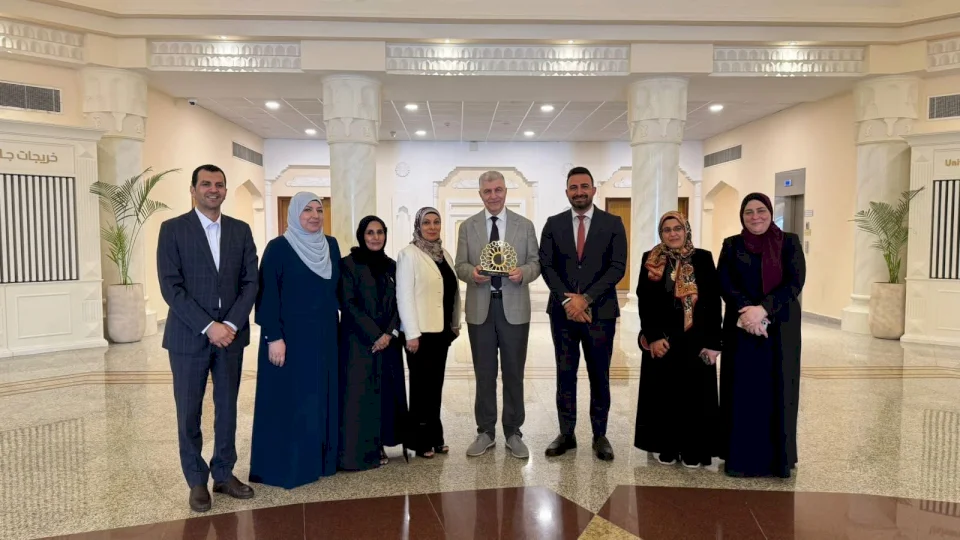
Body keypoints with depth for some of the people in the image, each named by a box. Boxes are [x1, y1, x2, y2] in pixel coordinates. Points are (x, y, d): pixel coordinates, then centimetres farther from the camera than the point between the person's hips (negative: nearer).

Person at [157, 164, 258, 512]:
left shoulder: (241, 230, 7)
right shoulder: (172, 229, -2)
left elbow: (251, 282, 2)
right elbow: (170, 287, -10)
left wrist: (231, 324, -11)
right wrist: (207, 326, -16)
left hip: (231, 334, 3)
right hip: (188, 336, -2)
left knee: (227, 409, 11)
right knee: (189, 413, 7)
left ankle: (223, 474, 26)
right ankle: (197, 481, 22)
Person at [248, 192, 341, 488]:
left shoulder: (331, 245, 7)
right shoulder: (278, 247, -8)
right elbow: (267, 295, -11)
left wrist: (333, 326, 10)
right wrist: (274, 337, -17)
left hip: (324, 336, 6)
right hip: (290, 336, -5)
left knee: (322, 397, 12)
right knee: (288, 400, 3)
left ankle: (320, 458, 25)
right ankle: (284, 466, 15)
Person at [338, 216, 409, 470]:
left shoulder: (391, 265, 11)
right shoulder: (349, 264, -3)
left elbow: (398, 303, 7)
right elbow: (348, 304, -10)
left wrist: (390, 333, -9)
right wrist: (373, 335, -15)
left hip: (389, 340, 5)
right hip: (358, 341, -5)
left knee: (386, 392, 7)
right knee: (359, 394, -3)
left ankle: (379, 446, 18)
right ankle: (358, 452, 6)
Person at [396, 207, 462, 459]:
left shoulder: (444, 254, 12)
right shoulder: (409, 254, -7)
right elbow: (404, 296, -13)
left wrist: (455, 324, 11)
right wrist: (412, 333, -17)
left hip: (441, 330, 6)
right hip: (421, 331, -6)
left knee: (435, 384, 11)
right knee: (421, 385, 2)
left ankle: (435, 437, 21)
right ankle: (421, 441, 13)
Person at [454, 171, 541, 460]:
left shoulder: (525, 225, 5)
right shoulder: (467, 226, 6)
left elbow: (536, 262, 3)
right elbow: (460, 265, 4)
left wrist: (522, 272, -18)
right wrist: (472, 272, -18)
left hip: (514, 308, 0)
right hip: (480, 309, 1)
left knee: (514, 373, 6)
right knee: (484, 373, 9)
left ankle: (513, 432, 20)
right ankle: (485, 432, 21)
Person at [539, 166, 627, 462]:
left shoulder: (613, 223, 1)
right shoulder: (553, 224, 6)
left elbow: (617, 267, -6)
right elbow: (546, 265, 0)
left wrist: (586, 298, -14)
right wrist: (568, 300, -12)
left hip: (600, 311, -1)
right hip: (563, 311, 2)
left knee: (599, 375, 7)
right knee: (565, 374, 7)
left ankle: (600, 435, 18)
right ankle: (566, 433, 18)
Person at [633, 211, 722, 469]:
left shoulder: (703, 258, 2)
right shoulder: (650, 260, 2)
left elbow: (714, 302, -1)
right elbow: (644, 302, -2)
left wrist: (712, 342, -7)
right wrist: (653, 337, -11)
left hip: (696, 340, 0)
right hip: (661, 339, 0)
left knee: (694, 393, 5)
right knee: (664, 392, 6)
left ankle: (693, 449, 17)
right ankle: (667, 447, 19)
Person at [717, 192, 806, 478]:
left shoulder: (789, 242, 3)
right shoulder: (732, 245, 7)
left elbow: (795, 282, -8)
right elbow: (725, 283, -4)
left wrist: (763, 309, -20)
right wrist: (747, 311, -20)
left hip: (781, 328, -1)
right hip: (741, 327, 1)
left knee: (777, 391, 3)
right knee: (742, 391, 2)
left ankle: (778, 457, 16)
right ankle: (741, 457, 12)